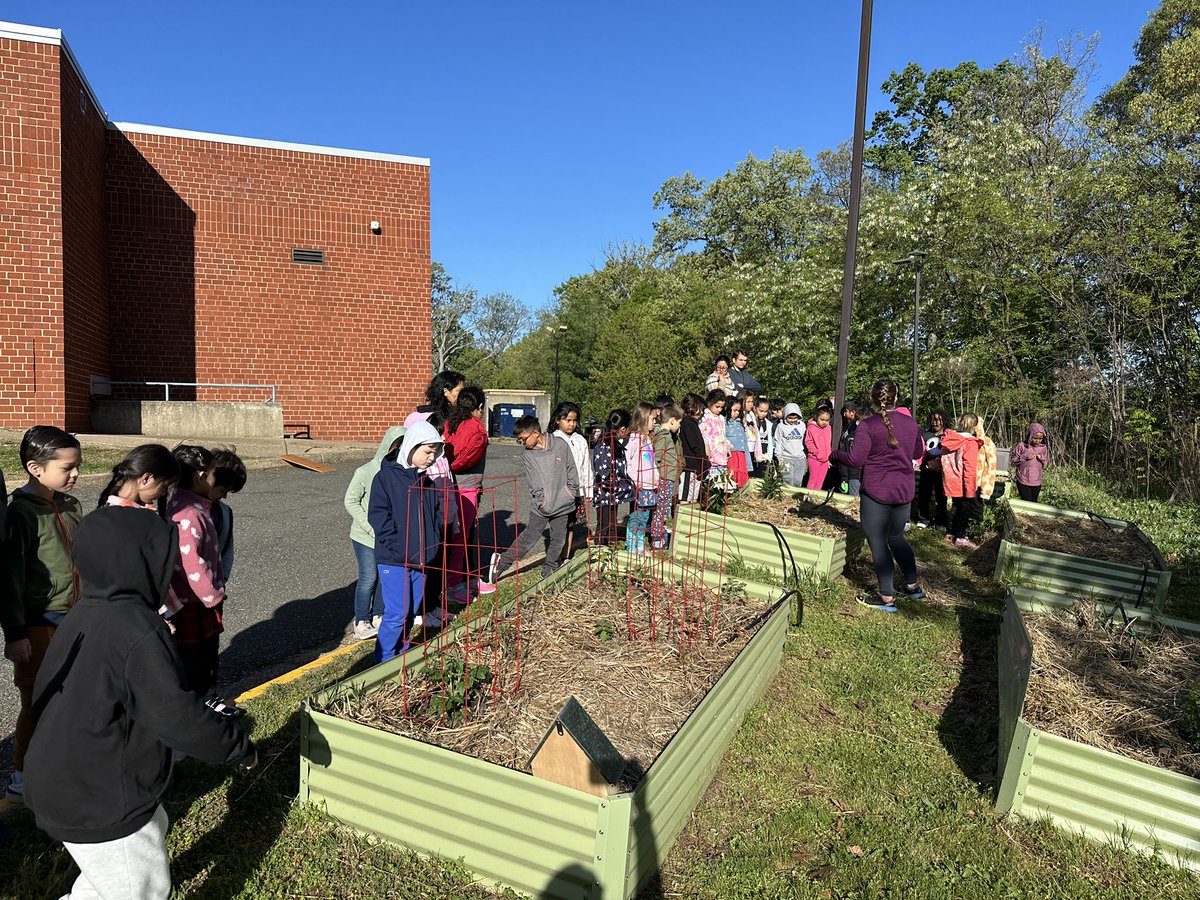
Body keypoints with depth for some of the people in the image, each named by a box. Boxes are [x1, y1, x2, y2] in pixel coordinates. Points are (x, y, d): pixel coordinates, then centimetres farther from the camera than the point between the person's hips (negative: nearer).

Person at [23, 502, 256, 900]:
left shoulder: (83, 615, 0)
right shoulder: (137, 631, -29)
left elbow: (45, 689, 15)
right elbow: (178, 718, -29)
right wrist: (238, 745, -14)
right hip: (100, 805, -9)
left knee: (153, 827, 28)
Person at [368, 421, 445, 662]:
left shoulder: (428, 479, 9)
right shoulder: (386, 477, -10)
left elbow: (439, 512, 16)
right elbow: (378, 516, -13)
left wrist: (432, 541, 3)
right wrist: (400, 547, -17)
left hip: (421, 558, 6)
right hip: (393, 560, -6)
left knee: (412, 612, 14)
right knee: (397, 614, -3)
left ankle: (401, 654, 30)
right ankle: (384, 661, 14)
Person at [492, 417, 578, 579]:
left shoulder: (560, 445, -4)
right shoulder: (528, 455, -1)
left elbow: (571, 470, 3)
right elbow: (533, 481, -4)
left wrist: (572, 492, 3)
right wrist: (541, 498, -11)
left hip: (562, 504, 0)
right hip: (541, 506, 0)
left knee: (558, 538, 10)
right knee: (529, 536, -1)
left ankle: (549, 567, 27)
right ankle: (503, 562, 6)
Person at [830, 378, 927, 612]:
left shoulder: (868, 425, -14)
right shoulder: (910, 423, 5)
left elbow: (855, 460, -16)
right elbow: (918, 453, 19)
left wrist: (834, 455, 1)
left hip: (876, 491, -6)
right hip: (904, 491, 6)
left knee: (878, 542, 2)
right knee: (896, 537, 23)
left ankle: (887, 597, 6)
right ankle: (913, 585, 31)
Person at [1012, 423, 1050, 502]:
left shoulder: (1043, 448, 5)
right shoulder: (1022, 446, -6)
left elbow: (1046, 464, 11)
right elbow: (1013, 461, -2)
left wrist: (1042, 459, -9)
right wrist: (1025, 457, -15)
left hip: (1037, 482, 4)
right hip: (1023, 481, -4)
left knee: (1034, 503, 11)